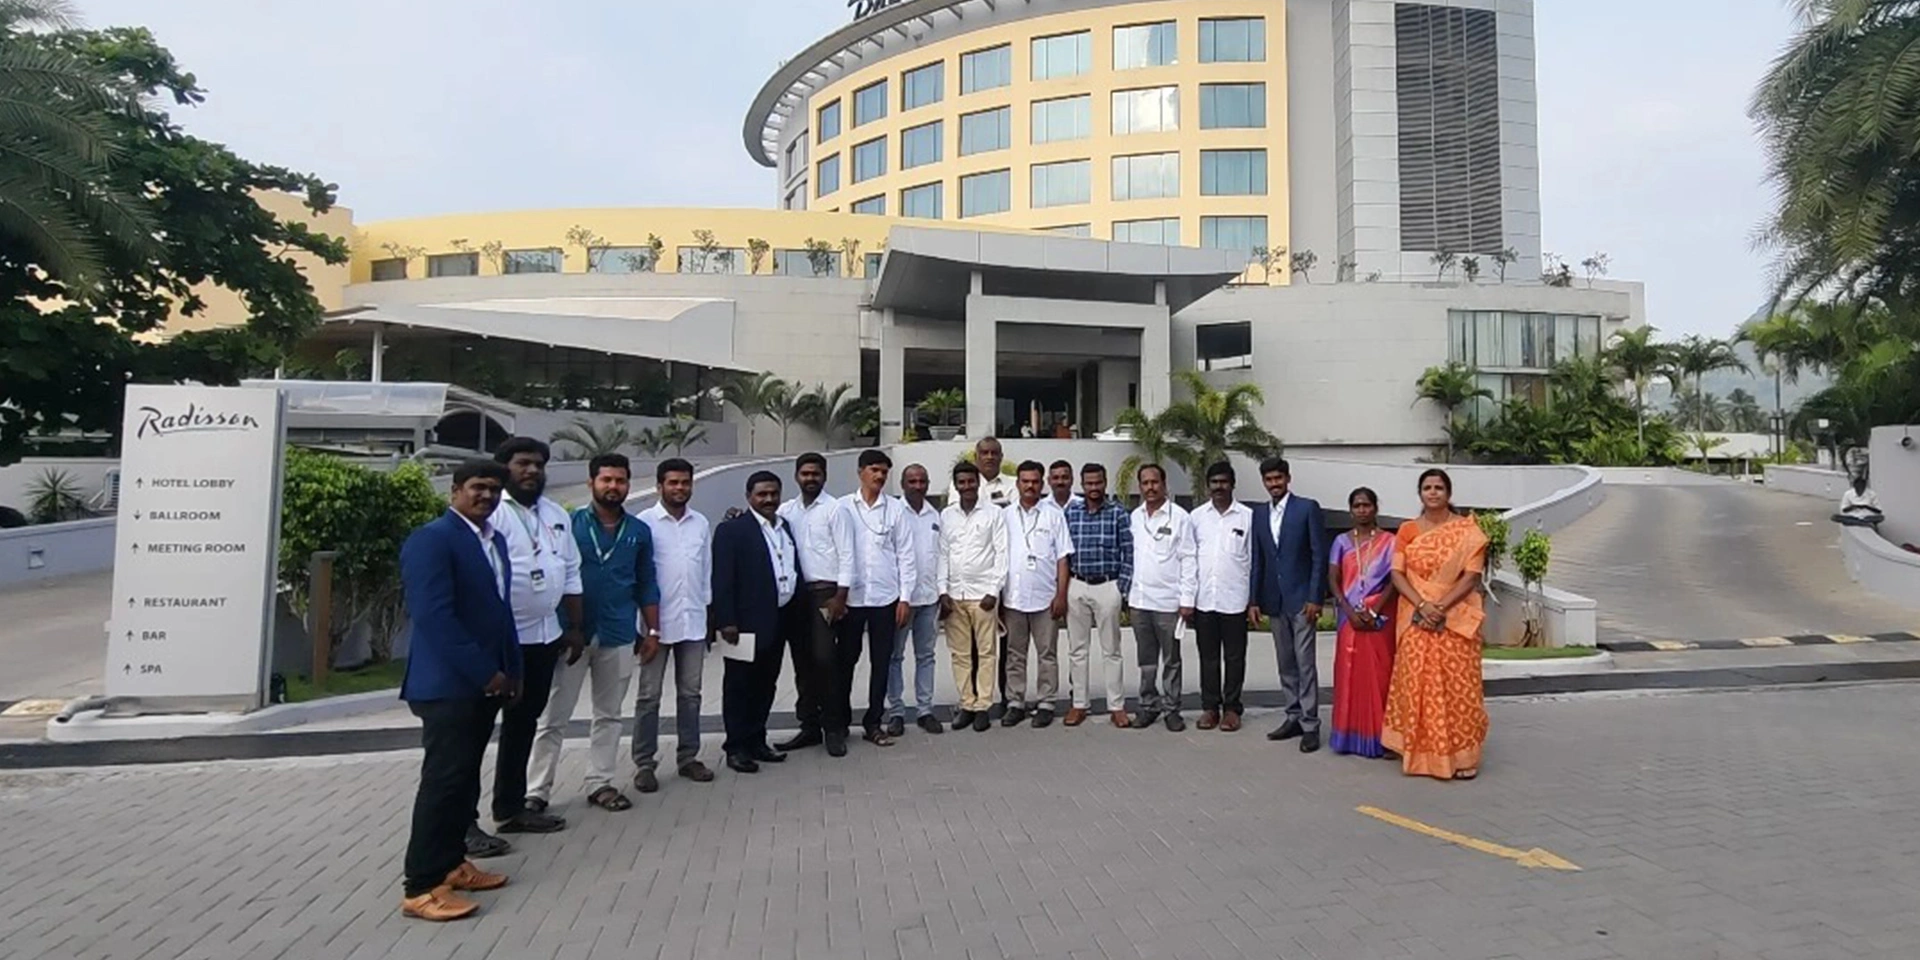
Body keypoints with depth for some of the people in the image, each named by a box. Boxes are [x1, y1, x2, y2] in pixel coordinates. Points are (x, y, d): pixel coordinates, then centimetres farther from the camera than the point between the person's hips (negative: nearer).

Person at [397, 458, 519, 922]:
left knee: (466, 778, 15)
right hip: (449, 685, -9)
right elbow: (433, 616, -22)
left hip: (483, 682, 9)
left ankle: (451, 863, 26)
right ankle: (421, 886, 4)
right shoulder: (431, 539, -14)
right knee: (443, 781, -4)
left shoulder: (495, 539, 14)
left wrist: (511, 668, 11)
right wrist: (484, 672, -20)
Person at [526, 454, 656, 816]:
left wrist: (652, 630, 7)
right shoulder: (569, 524, -3)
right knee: (553, 717, 3)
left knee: (608, 715, 11)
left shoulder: (639, 531, 5)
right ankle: (536, 790, 11)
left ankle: (599, 783, 22)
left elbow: (647, 585, 10)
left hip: (619, 636, 3)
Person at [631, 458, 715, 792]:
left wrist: (705, 610, 8)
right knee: (649, 695, 4)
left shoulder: (701, 524, 7)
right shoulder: (644, 523, -6)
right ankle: (644, 763, 13)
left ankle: (688, 757, 21)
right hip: (657, 622, -4)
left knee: (690, 693, 11)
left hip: (693, 622, 4)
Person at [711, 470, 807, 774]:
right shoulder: (731, 530, -7)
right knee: (740, 685, 3)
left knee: (765, 685, 14)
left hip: (780, 620, 7)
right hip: (747, 622, -7)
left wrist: (803, 610, 10)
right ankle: (737, 748, 12)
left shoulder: (786, 527, 14)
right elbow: (722, 580, -12)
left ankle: (756, 742, 25)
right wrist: (726, 621, -17)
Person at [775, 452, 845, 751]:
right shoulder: (786, 510, 11)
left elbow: (846, 555, -6)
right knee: (802, 662, 8)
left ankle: (832, 724, 5)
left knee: (823, 658, -9)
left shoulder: (834, 508, -2)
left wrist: (840, 597, -11)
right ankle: (809, 726, 17)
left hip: (825, 592, -5)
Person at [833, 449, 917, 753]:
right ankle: (837, 725, 14)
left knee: (881, 662, 7)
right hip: (851, 596, -1)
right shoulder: (844, 506, 2)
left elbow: (905, 554, 4)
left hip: (885, 597, 1)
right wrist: (838, 591, -8)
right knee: (844, 662, 4)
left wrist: (905, 597, 0)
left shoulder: (896, 508, 4)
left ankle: (873, 723, 20)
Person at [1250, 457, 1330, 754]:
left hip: (1301, 599, -5)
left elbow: (1319, 556, -7)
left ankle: (1310, 725, 2)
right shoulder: (1259, 514, 10)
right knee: (1285, 663, 11)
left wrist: (1314, 598, -12)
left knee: (1305, 663, -4)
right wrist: (1254, 601, 8)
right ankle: (1294, 717, 20)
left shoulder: (1308, 508, -5)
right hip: (1274, 601, 5)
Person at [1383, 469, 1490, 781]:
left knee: (1456, 686, -3)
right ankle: (1419, 753, 11)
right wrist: (1422, 605, -15)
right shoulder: (1407, 530, 7)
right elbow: (1397, 574, 0)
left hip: (1456, 619, -2)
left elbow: (1471, 576, -7)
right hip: (1416, 620, 2)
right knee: (1417, 685, 2)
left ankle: (1462, 755, 6)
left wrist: (1441, 606, -17)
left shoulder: (1467, 530, 1)